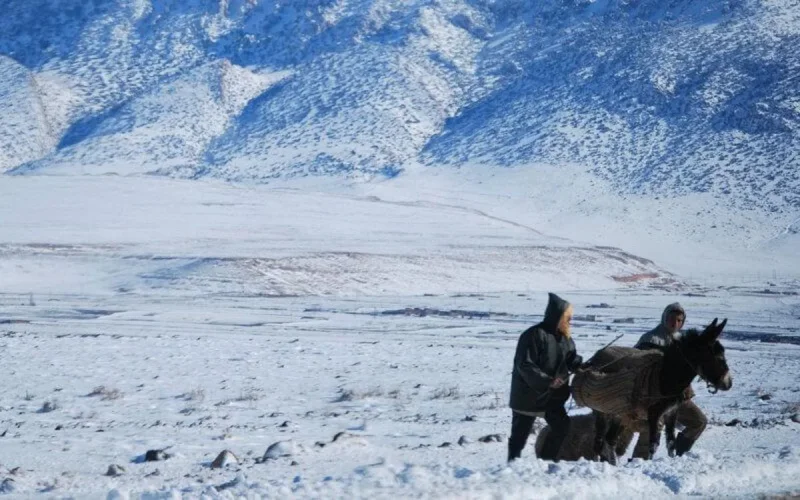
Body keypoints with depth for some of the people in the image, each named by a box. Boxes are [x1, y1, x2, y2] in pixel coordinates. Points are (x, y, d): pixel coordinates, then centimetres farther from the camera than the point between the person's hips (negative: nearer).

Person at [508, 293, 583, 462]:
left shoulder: (564, 337, 4)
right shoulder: (534, 335, -22)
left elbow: (571, 360, 11)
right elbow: (524, 365, -24)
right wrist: (547, 381, -28)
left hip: (553, 395, 8)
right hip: (529, 393, -8)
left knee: (562, 426, 7)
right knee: (521, 432, 0)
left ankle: (546, 461, 19)